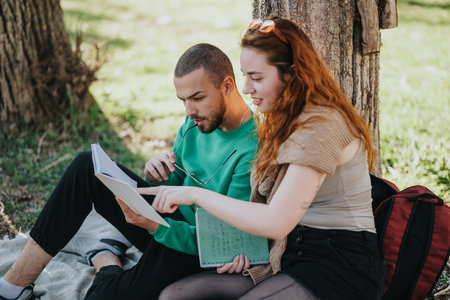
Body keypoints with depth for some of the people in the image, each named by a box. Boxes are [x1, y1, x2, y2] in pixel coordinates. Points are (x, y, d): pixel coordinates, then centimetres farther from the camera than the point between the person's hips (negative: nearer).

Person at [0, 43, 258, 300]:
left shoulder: (252, 150, -24)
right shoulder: (196, 122, 1)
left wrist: (155, 226, -36)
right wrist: (157, 176, -13)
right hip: (169, 221, 8)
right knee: (87, 168, -7)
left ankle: (106, 260, 9)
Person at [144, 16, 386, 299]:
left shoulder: (321, 126, -17)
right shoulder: (289, 120, 14)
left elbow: (276, 223, -23)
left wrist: (196, 194, -18)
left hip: (340, 266, -9)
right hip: (294, 255, 9)